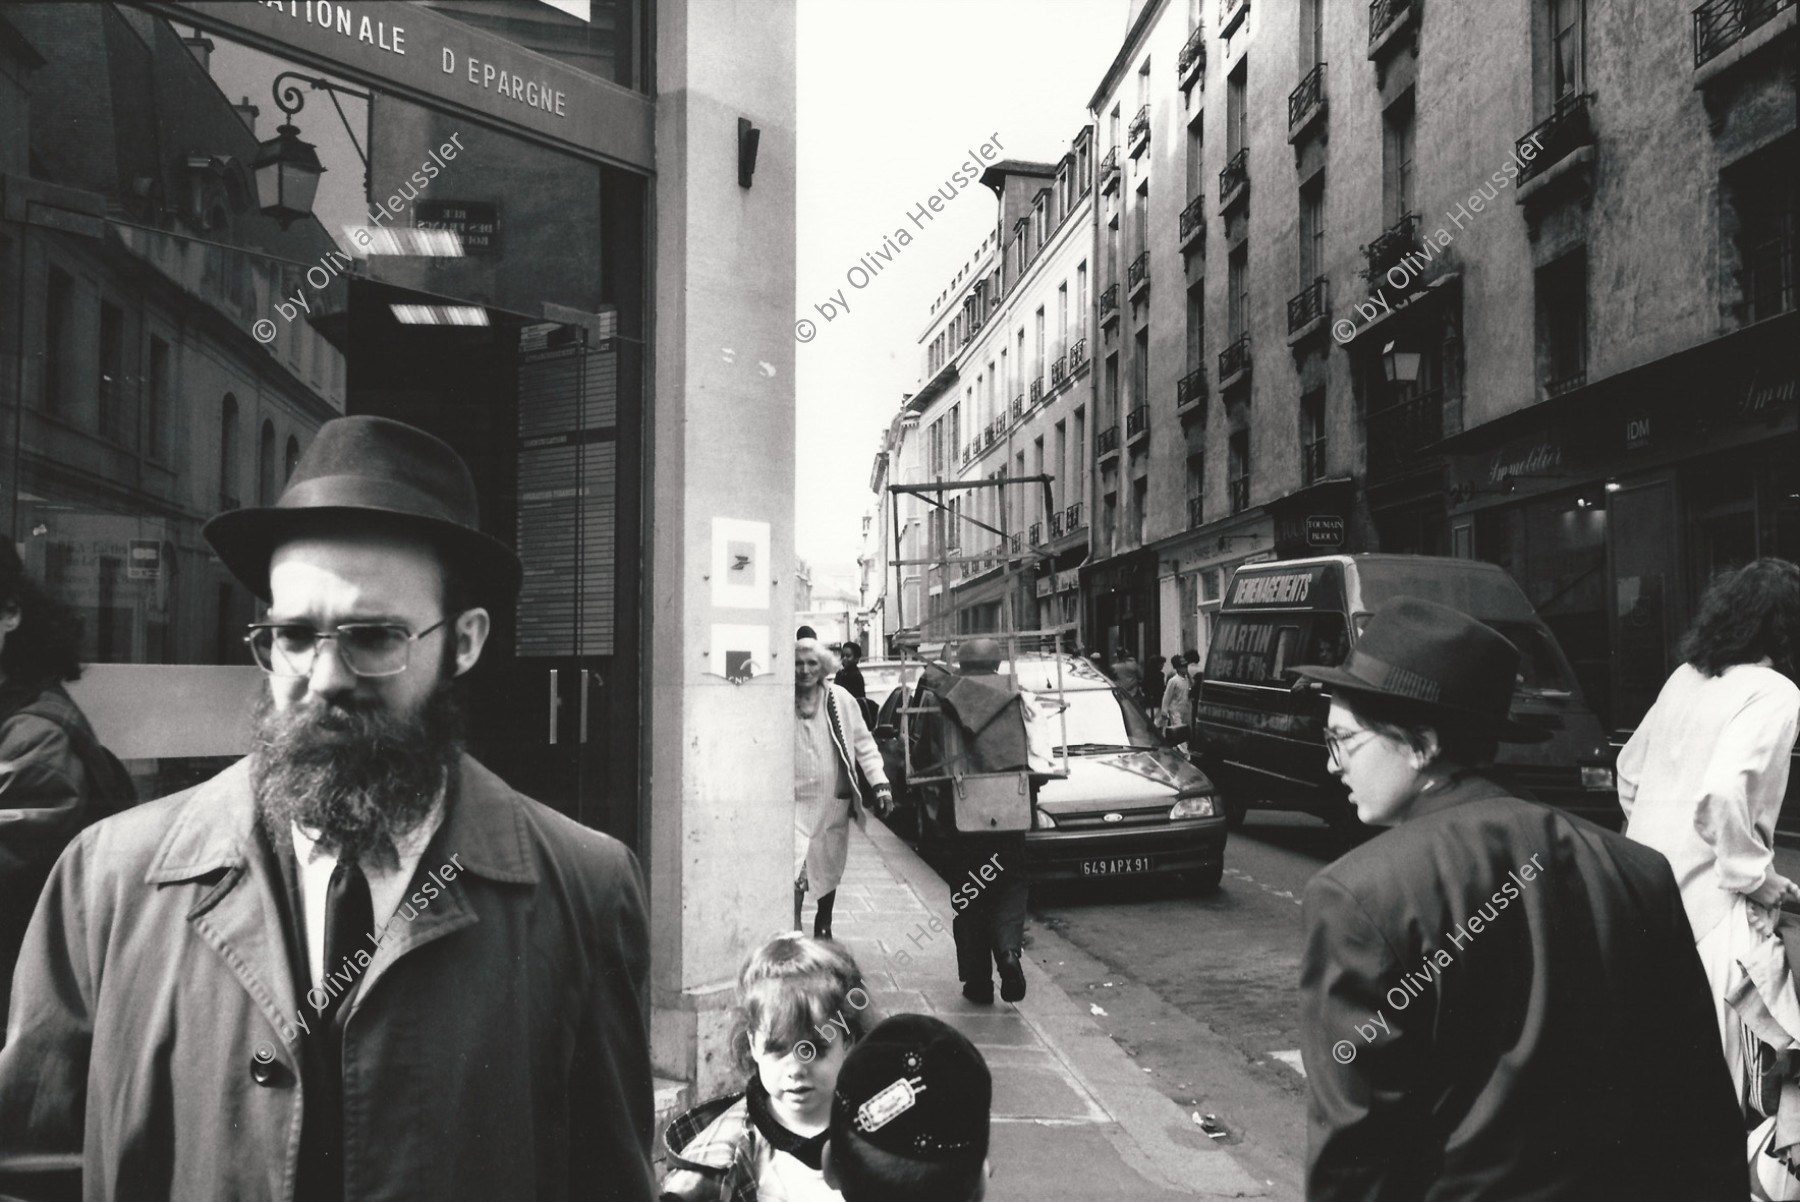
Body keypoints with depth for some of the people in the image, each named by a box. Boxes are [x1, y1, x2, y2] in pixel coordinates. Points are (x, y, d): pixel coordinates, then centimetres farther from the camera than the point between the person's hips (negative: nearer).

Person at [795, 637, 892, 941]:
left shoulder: (840, 699, -1)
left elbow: (863, 743, 5)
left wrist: (880, 782, -2)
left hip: (834, 802, 2)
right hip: (796, 801, -2)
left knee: (830, 870, 16)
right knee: (795, 870, -18)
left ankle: (823, 925, 39)